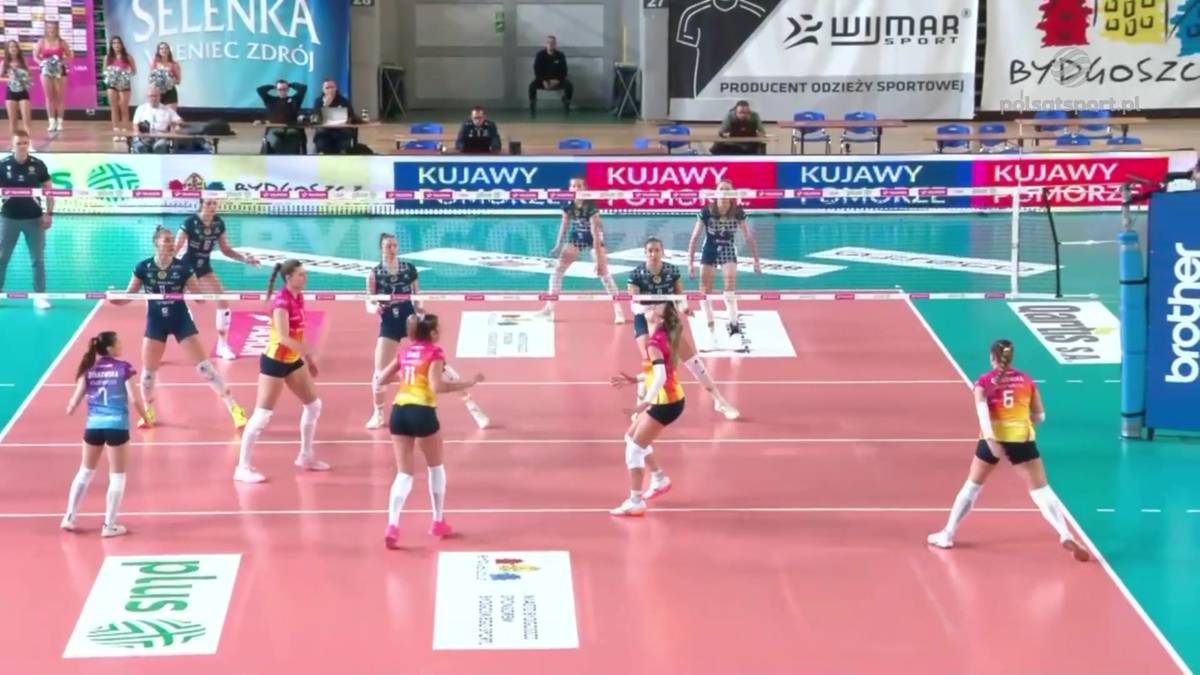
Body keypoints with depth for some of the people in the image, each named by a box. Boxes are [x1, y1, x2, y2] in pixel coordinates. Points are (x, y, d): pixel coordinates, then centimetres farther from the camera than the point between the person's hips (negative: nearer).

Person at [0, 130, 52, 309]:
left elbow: (48, 189, 2)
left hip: (34, 218, 0)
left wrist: (49, 213, -4)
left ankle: (39, 296, 10)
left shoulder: (38, 165, -4)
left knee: (38, 259, 2)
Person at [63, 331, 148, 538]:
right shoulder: (124, 368, -6)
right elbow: (134, 399, -10)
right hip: (117, 425, -4)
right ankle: (109, 525, 8)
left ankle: (69, 518, 24)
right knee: (117, 476, 8)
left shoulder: (89, 369, 4)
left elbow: (76, 400, 4)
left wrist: (70, 409, 27)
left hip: (93, 425, 4)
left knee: (85, 472, 21)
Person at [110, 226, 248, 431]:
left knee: (204, 366, -6)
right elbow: (128, 296, -1)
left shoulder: (183, 267, -9)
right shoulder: (144, 268, -8)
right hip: (155, 323, 1)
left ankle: (234, 408, -1)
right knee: (148, 370, 5)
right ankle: (148, 413, 30)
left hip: (181, 321, -1)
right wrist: (114, 299, -21)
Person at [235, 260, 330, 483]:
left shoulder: (298, 297, 4)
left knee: (314, 405, 15)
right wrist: (310, 352, -34)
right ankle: (243, 467, -2)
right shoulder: (282, 301, -22)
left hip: (293, 361, 9)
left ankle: (306, 456, 30)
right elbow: (283, 337, -31)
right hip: (274, 362, -9)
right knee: (262, 415, -8)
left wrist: (309, 359, 17)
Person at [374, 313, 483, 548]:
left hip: (399, 411, 5)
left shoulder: (406, 352, 15)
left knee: (404, 473, 7)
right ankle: (438, 523, 25)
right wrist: (469, 383, -12)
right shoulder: (434, 352, -3)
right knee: (436, 467, 19)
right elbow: (437, 386, -17)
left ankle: (392, 525, -13)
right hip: (422, 412, -5)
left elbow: (381, 380, 18)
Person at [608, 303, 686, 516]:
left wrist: (647, 401, -46)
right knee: (632, 437, 25)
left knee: (634, 449, -6)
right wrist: (636, 379, 14)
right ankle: (659, 479, 36)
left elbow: (661, 376, -35)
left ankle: (635, 502, -5)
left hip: (666, 403, -10)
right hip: (669, 400, 10)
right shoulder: (663, 336, 6)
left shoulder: (654, 343, -22)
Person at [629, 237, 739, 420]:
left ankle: (719, 401, 11)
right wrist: (645, 308, -40)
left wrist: (684, 307, -23)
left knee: (692, 359, 2)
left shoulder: (672, 271, -9)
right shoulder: (636, 274, -16)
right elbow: (634, 304, -18)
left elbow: (680, 296, -1)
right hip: (646, 322, -2)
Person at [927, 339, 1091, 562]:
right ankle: (1066, 535, -18)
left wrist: (991, 440, -24)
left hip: (993, 438, 0)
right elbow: (1040, 416, 16)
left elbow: (982, 412, -13)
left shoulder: (984, 382, 6)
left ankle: (947, 534, 22)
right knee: (1041, 489, 0)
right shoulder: (1026, 380, 12)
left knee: (972, 485, 18)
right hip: (1022, 438, 0)